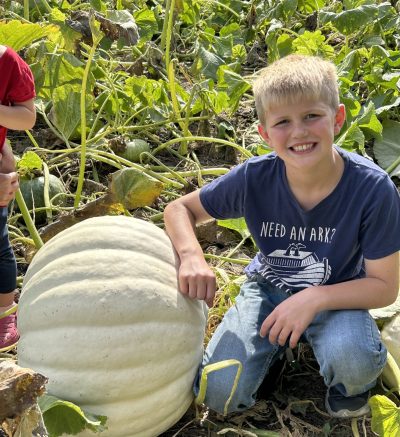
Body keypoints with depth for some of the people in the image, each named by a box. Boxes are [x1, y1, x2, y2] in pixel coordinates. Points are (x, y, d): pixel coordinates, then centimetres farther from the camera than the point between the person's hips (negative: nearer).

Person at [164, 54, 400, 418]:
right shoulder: (253, 179, -22)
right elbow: (180, 209, -7)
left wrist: (314, 298, -32)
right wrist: (191, 256, -28)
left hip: (337, 295, -2)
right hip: (269, 289, 2)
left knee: (354, 360, -35)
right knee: (220, 395, -13)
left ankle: (348, 388, 4)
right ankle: (277, 345, 17)